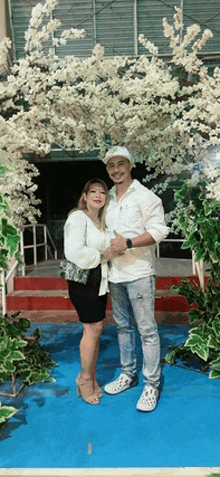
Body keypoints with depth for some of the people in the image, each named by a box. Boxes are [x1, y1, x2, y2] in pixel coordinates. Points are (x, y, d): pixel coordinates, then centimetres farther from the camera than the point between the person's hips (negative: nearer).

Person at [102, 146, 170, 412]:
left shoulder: (144, 196, -6)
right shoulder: (108, 198, 14)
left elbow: (159, 230, -14)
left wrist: (128, 243, -21)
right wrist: (110, 246, 4)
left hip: (139, 273, -6)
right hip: (115, 273, 7)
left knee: (146, 329, -1)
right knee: (123, 326, 16)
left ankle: (152, 384, 13)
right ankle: (129, 374, 32)